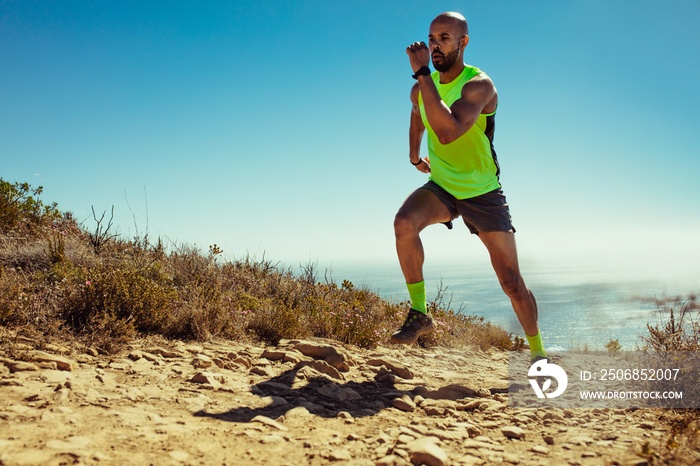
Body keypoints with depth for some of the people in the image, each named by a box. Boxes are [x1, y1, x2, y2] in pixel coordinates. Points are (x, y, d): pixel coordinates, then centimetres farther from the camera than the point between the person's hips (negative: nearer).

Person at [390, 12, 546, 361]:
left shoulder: (479, 85, -22)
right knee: (404, 222, -31)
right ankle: (419, 313, -16)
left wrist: (422, 73, -36)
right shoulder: (422, 88, -3)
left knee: (512, 284, -1)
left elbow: (447, 132, -40)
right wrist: (414, 154, 26)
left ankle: (537, 353, 24)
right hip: (440, 188, 4)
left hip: (483, 194, -3)